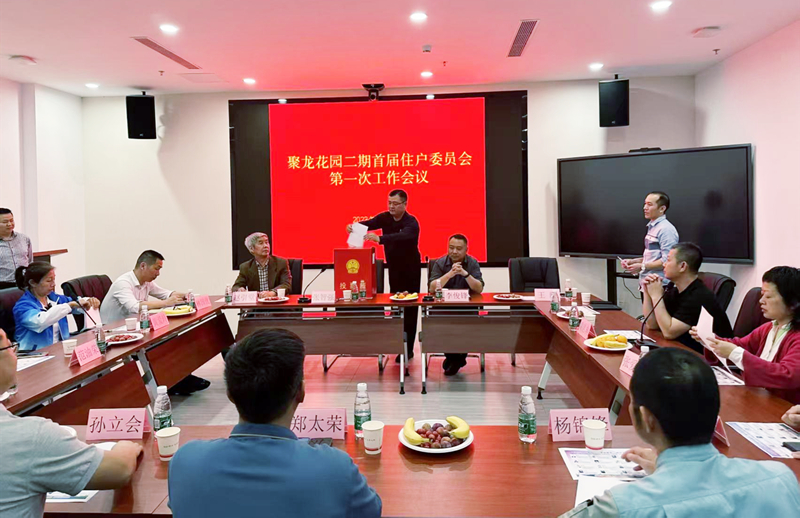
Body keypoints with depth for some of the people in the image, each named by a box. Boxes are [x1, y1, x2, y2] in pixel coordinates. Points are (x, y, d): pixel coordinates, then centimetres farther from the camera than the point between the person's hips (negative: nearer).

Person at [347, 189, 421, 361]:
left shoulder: (411, 222, -21)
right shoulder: (385, 217, -3)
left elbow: (403, 236, -41)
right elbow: (369, 224, -17)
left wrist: (379, 239, -55)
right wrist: (354, 226, -38)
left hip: (410, 271, -5)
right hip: (393, 269, 5)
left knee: (409, 310, -3)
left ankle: (408, 349, 2)